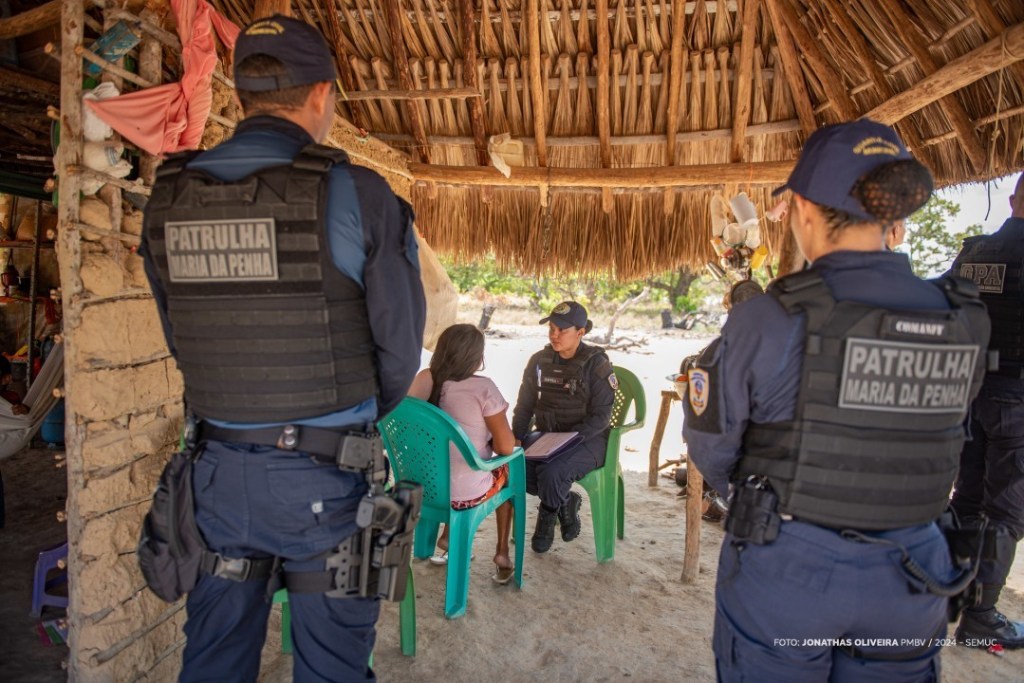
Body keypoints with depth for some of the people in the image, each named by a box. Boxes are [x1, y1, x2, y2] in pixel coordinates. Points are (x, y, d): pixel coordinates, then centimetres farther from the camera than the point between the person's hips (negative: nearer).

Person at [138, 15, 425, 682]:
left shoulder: (169, 197, 1)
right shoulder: (357, 195, -14)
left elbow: (181, 341, 8)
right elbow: (401, 345, -9)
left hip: (218, 469, 5)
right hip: (324, 475, -4)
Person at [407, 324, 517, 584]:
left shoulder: (423, 379, -6)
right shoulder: (482, 387, -20)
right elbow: (506, 447, -17)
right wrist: (489, 442, 6)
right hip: (465, 493, -4)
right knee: (506, 470, 25)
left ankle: (448, 537, 34)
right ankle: (502, 553, 28)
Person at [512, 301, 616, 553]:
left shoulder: (596, 363, -10)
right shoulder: (539, 360, 5)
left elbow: (601, 415, -13)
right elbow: (525, 405, 10)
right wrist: (517, 437, -6)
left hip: (587, 439, -5)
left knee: (551, 473, -33)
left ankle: (547, 518, 4)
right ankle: (565, 502, 3)